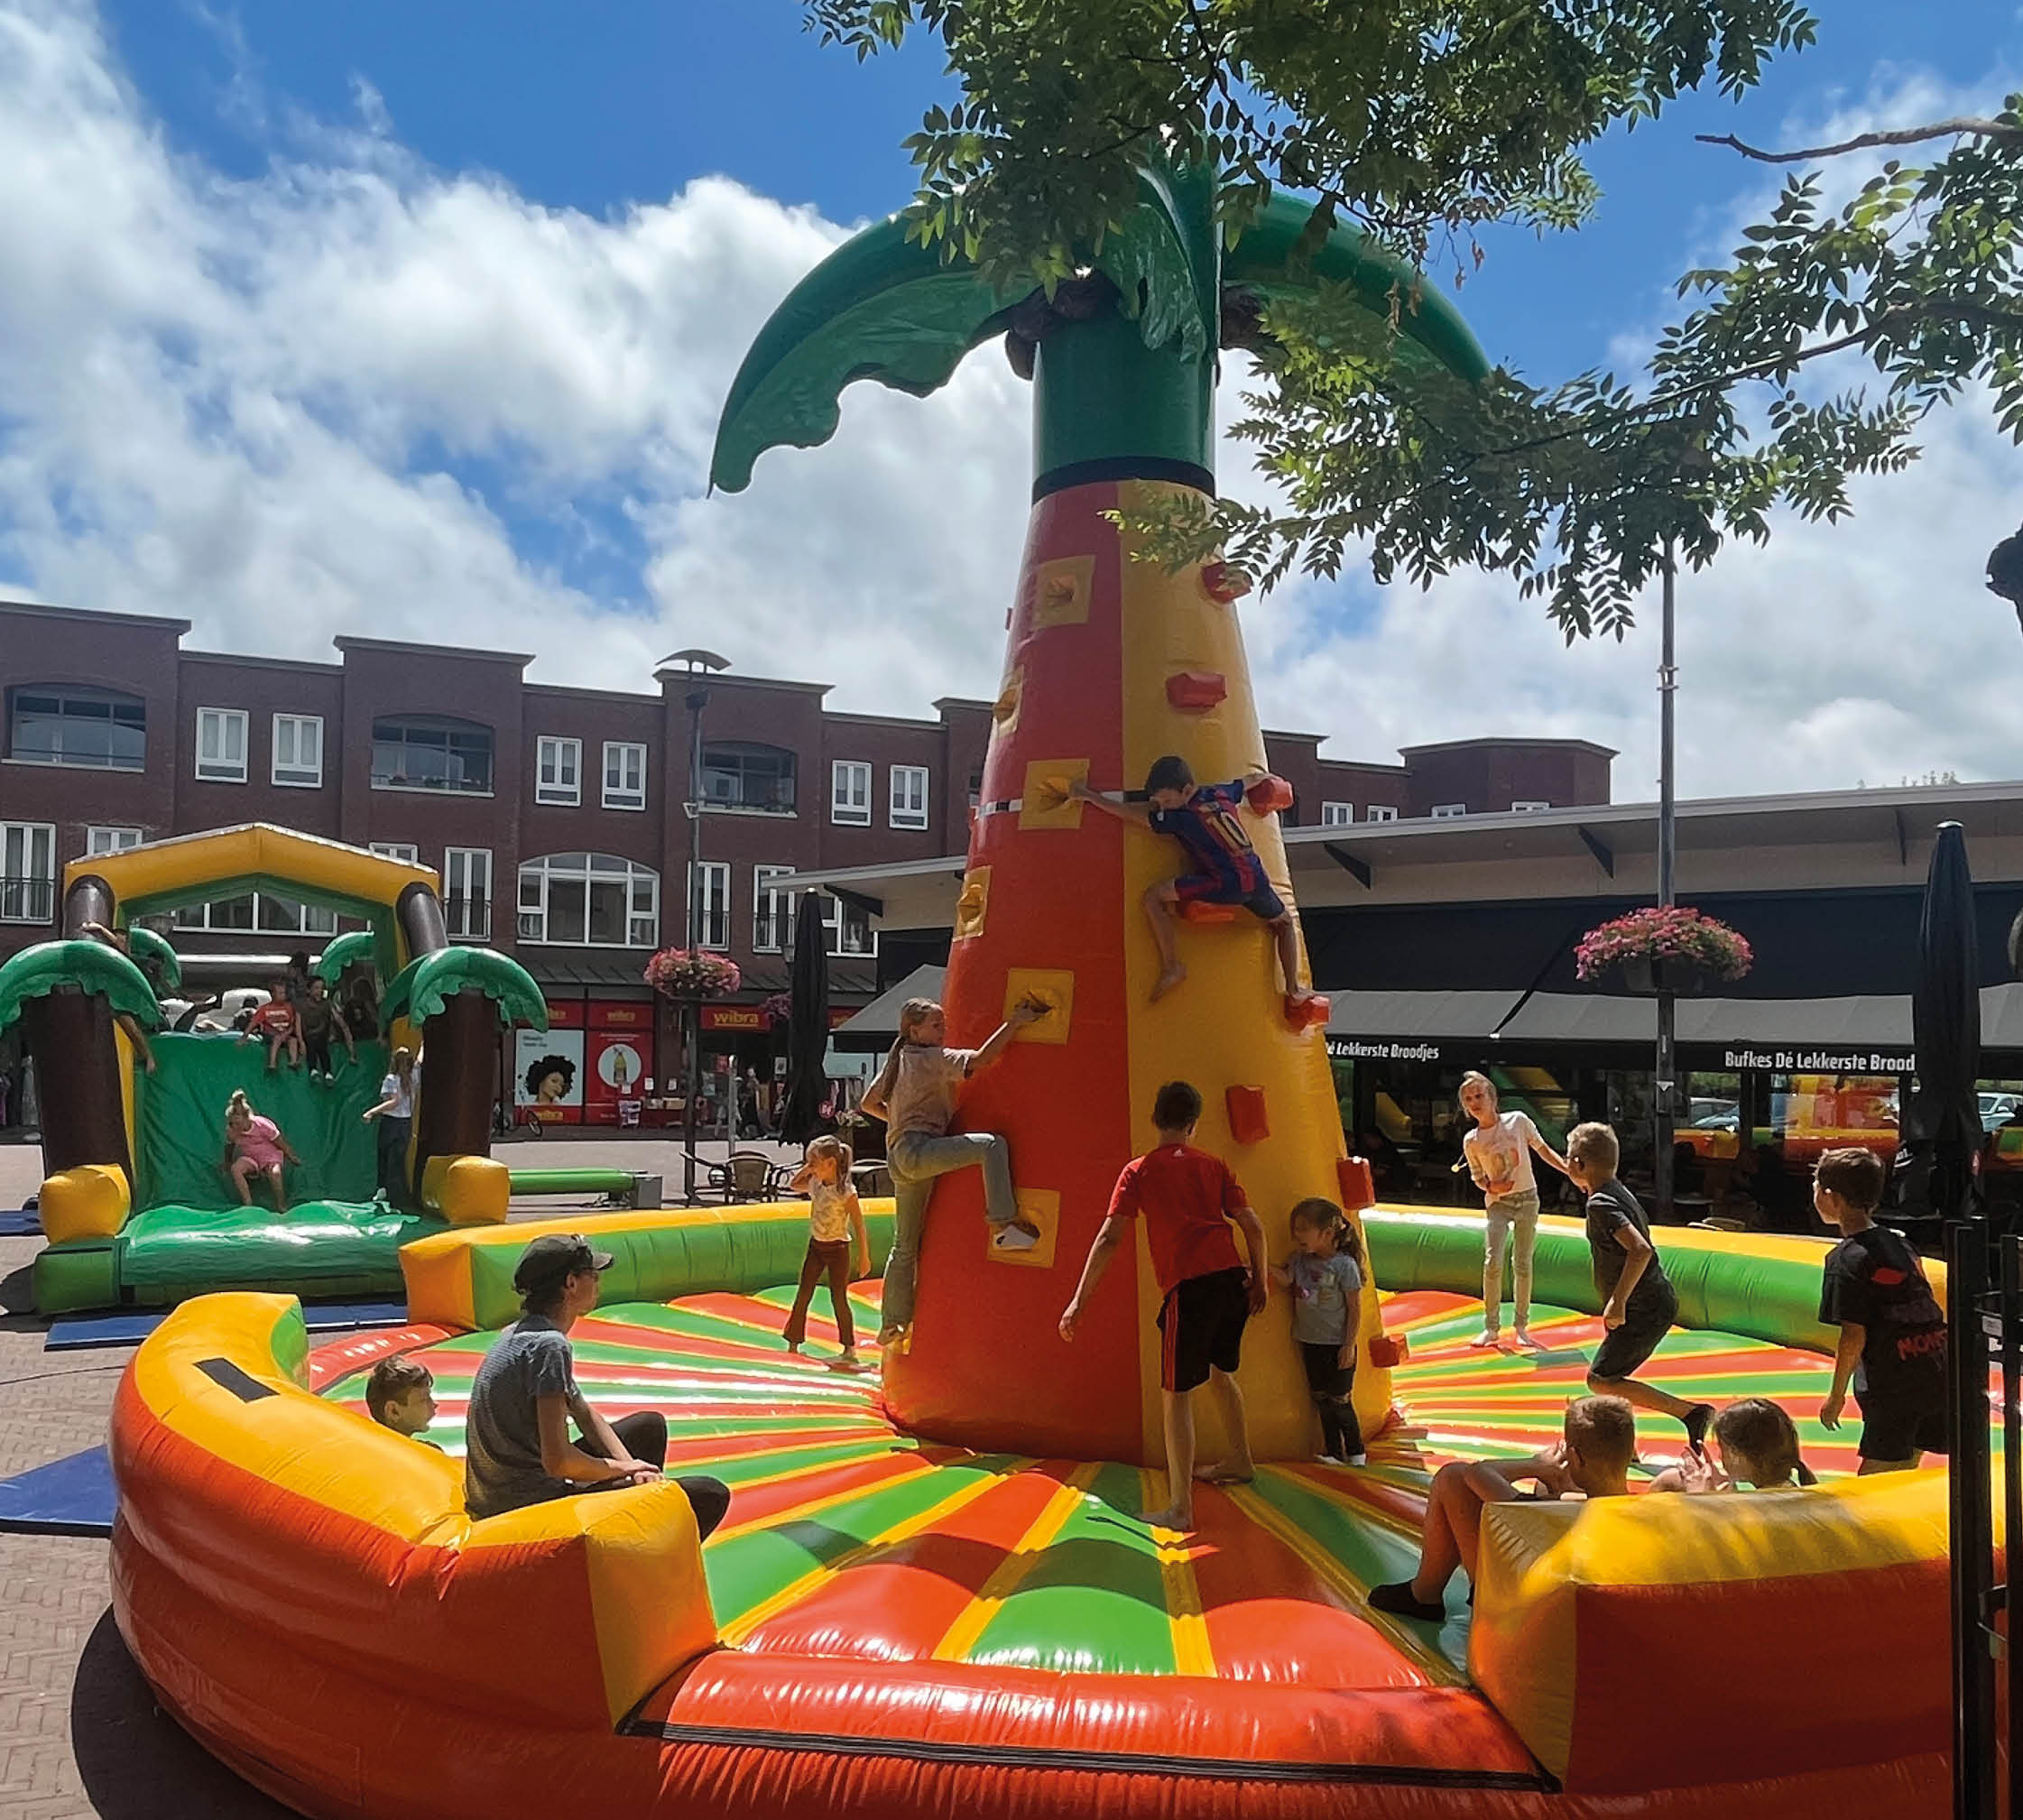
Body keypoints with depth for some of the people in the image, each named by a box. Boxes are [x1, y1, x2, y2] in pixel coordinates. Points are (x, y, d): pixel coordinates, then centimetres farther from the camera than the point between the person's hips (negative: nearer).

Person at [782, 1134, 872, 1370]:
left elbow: (859, 1227, -16)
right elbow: (793, 1186, 17)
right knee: (803, 1295, 6)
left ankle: (850, 1350, 10)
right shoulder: (815, 1184, -2)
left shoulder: (846, 1191, -20)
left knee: (838, 1298, -1)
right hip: (816, 1245, 6)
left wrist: (864, 1257, -13)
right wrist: (804, 1171, -2)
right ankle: (793, 1345, 15)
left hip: (838, 1247, -6)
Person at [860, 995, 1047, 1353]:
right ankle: (1004, 1225, -32)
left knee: (905, 1245, 16)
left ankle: (893, 1324, 22)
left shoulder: (896, 1059, 21)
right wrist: (1013, 1023, -14)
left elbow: (869, 1103, 28)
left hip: (899, 1156, 9)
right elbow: (980, 1058, -18)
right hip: (919, 1149, -9)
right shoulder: (934, 1058, -4)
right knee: (991, 1144, -22)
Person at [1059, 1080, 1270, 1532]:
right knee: (1219, 1371, 28)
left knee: (1176, 1394, 1)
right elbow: (1253, 1226, 10)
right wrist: (1260, 1280, 23)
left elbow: (1109, 1239, -4)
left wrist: (1079, 1300, -3)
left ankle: (1180, 1508, -1)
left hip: (1188, 1287, -5)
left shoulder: (1139, 1171, 3)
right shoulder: (1213, 1165, 13)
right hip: (1231, 1279, 5)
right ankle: (1239, 1461, 45)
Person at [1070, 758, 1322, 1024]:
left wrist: (1087, 795, 11)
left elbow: (1130, 813, 3)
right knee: (1285, 923, 34)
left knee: (1153, 895, -4)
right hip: (1257, 881, 7)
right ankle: (1294, 991, 28)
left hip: (1225, 884, -7)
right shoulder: (1221, 792, 13)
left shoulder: (1180, 817, -3)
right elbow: (1255, 779, 33)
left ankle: (1171, 967, -5)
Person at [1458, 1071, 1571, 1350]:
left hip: (1527, 1199, 0)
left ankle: (1521, 1326, 14)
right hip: (1497, 1203, 0)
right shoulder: (1471, 1141, -5)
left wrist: (1569, 1169, -5)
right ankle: (1491, 1327, -2)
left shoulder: (1518, 1121, -6)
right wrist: (1492, 1186, -16)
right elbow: (1479, 1178, 5)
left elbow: (1543, 1149, 6)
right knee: (1493, 1262, -13)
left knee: (1522, 1264, 3)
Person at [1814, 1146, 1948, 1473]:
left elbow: (1853, 1337, -13)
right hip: (1938, 1378, 8)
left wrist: (1836, 1396, -3)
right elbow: (1928, 1314, 16)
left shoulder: (1847, 1258, -10)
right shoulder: (1898, 1243, 14)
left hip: (1894, 1387, -8)